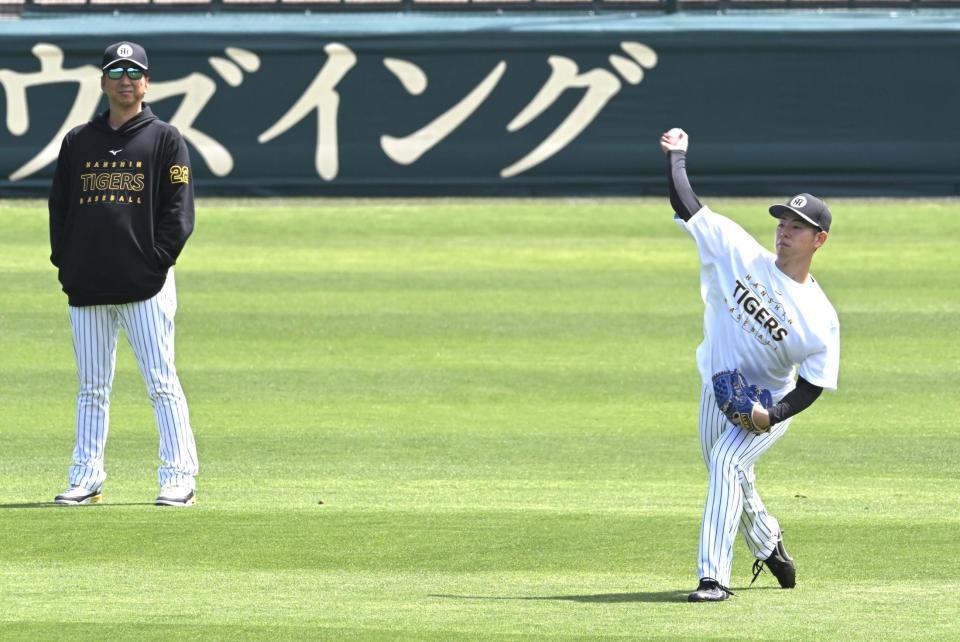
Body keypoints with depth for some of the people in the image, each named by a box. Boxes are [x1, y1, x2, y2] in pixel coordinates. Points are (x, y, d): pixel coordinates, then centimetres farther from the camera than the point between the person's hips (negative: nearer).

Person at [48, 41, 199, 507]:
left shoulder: (164, 140, 4)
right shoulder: (78, 141, 14)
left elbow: (179, 211, -1)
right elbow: (59, 206, 15)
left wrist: (157, 260, -10)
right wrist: (64, 261, 4)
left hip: (145, 286, -4)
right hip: (87, 289, 4)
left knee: (161, 382, -4)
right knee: (91, 387, 7)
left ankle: (179, 477, -2)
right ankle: (86, 478, 12)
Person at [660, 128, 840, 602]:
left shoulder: (820, 317, -19)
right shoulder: (742, 254, -11)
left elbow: (813, 385, -14)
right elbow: (687, 207, -9)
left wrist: (771, 415, -27)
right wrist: (677, 155, -7)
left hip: (769, 404, -5)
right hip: (717, 392, 5)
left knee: (727, 460, -28)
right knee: (731, 482, 18)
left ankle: (714, 576, -31)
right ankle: (767, 544, 50)